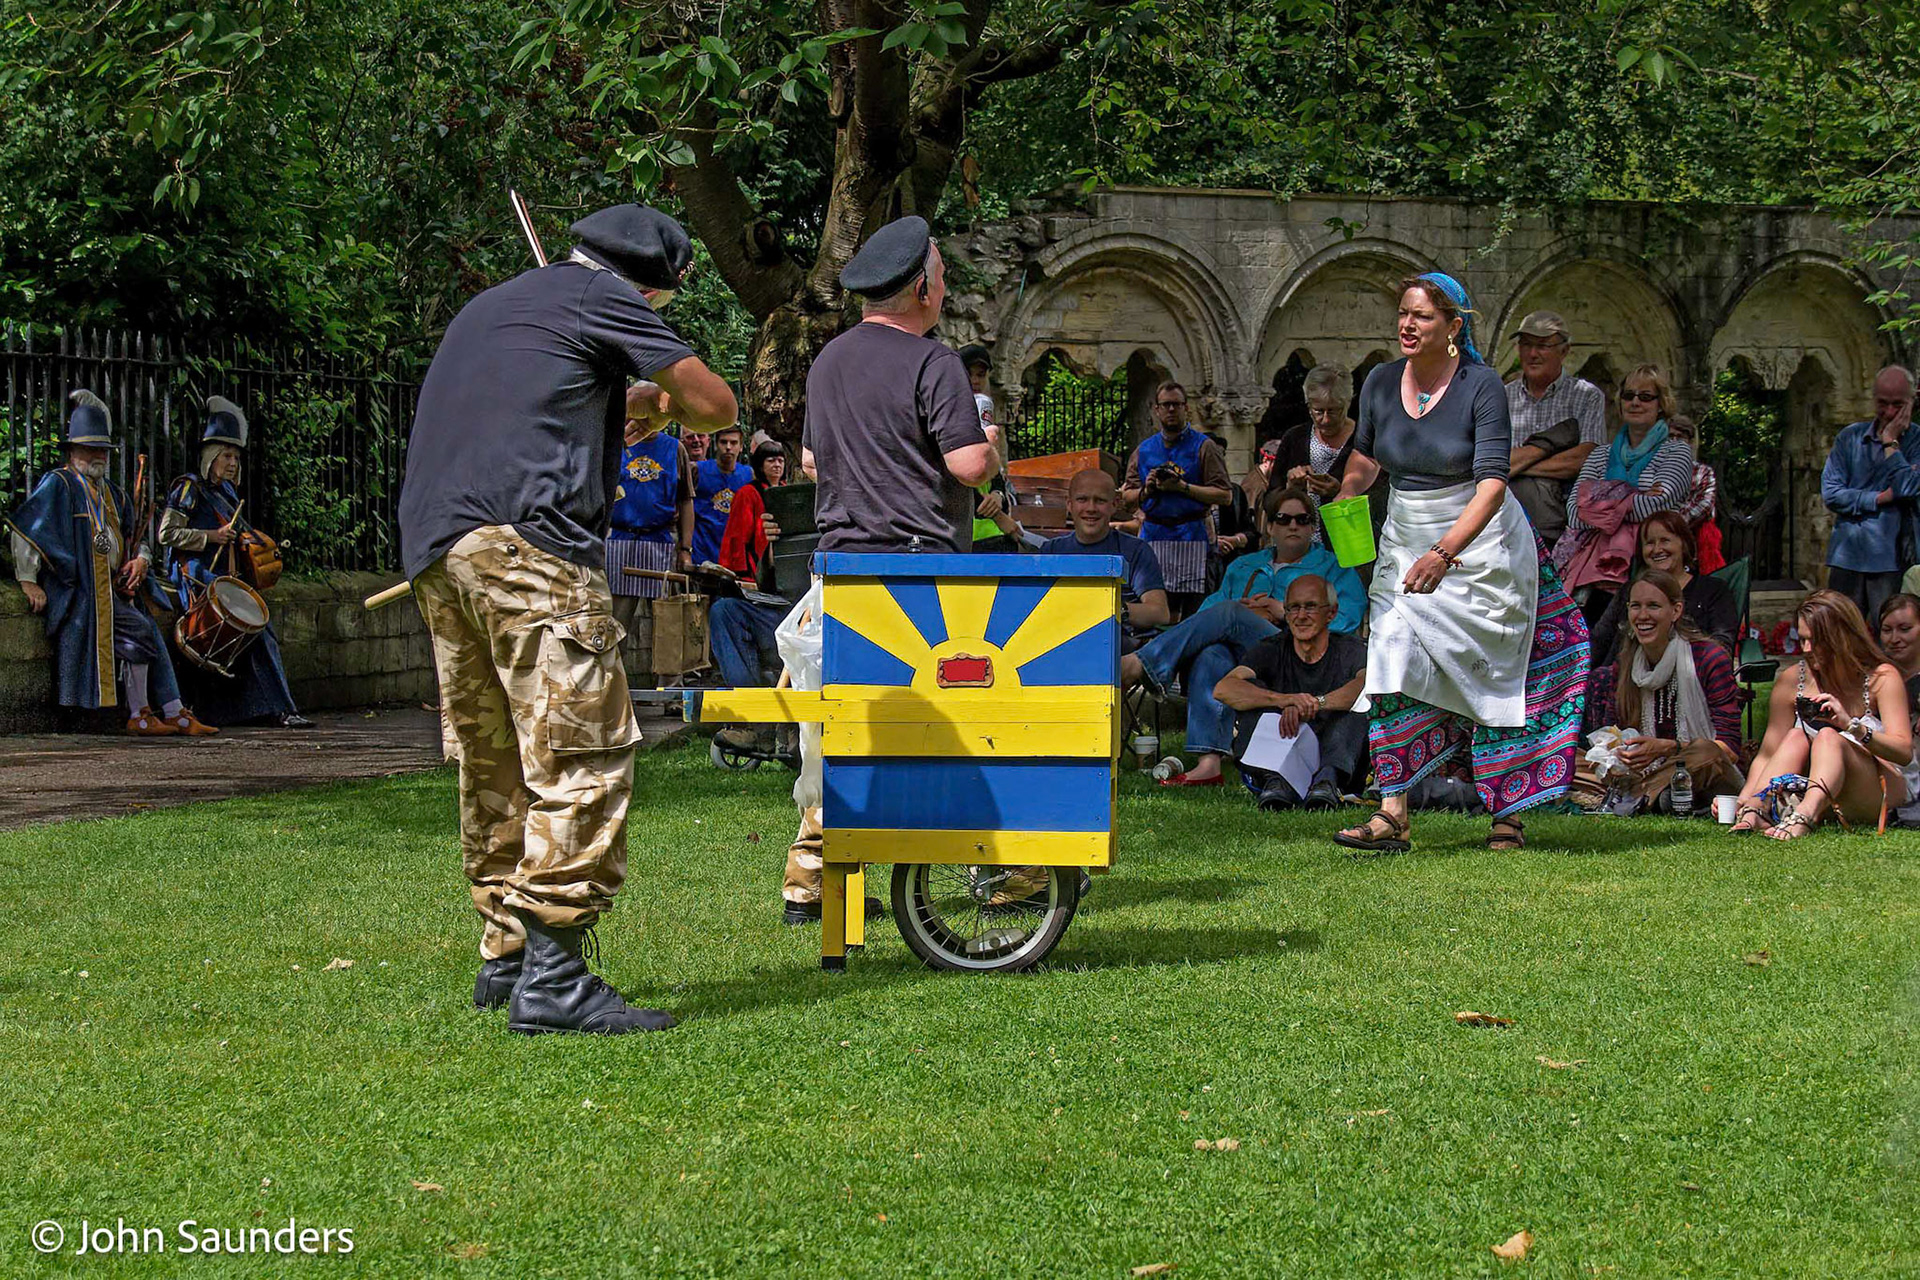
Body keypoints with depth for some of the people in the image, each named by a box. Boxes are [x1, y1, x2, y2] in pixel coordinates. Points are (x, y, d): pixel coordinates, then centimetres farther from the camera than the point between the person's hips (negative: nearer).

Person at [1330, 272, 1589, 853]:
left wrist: (1445, 553, -33)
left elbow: (1491, 482, -23)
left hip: (1479, 544, -4)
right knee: (1395, 669, -9)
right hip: (1404, 543, 4)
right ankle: (1392, 815, -10)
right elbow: (1366, 457, 18)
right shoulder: (1381, 382, -1)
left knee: (1492, 675, 2)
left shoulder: (1481, 385, -15)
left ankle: (1508, 816, 13)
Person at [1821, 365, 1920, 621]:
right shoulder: (1850, 438, 8)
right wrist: (1880, 499, -8)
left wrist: (1890, 442, -9)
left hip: (1891, 561, -2)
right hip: (1846, 558, 2)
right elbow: (1830, 494, 0)